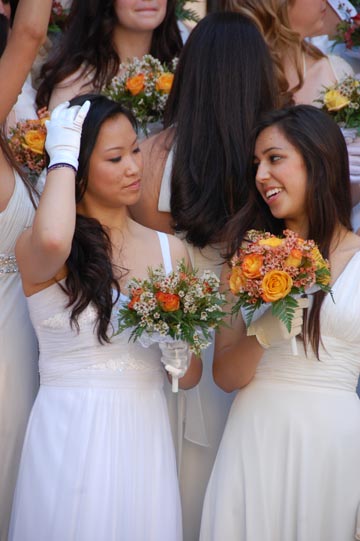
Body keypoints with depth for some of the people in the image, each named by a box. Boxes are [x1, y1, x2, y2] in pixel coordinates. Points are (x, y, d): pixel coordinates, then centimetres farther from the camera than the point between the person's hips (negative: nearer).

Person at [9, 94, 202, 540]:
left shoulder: (170, 250, 7)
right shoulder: (34, 250, -6)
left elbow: (190, 377, 11)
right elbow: (53, 241, -34)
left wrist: (179, 349, -13)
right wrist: (62, 158, -18)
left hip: (144, 434, 4)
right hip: (70, 433, -4)